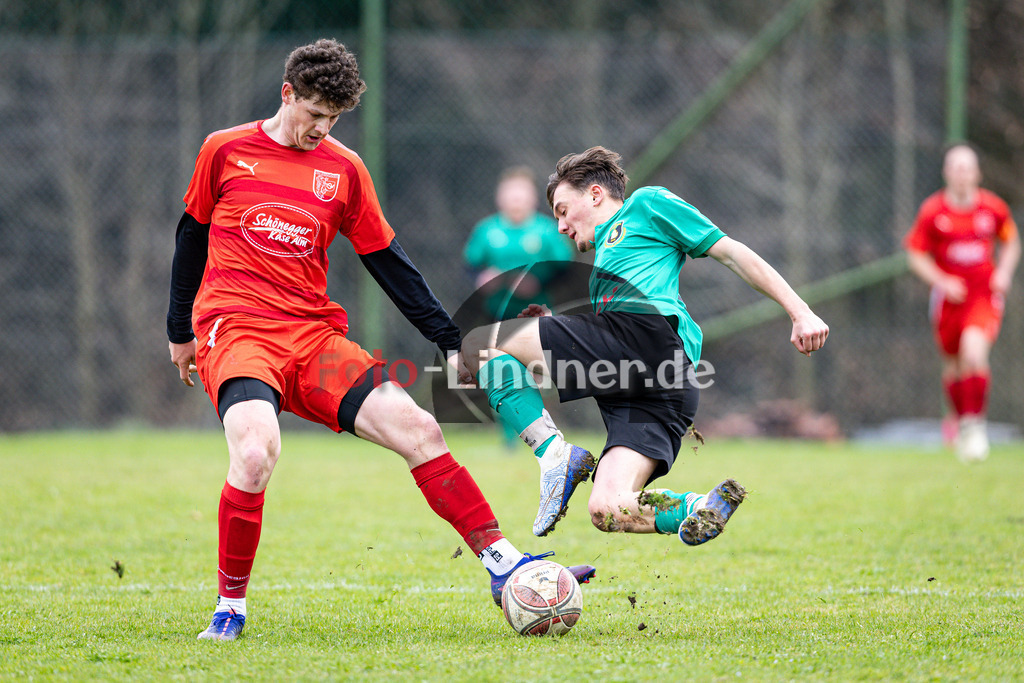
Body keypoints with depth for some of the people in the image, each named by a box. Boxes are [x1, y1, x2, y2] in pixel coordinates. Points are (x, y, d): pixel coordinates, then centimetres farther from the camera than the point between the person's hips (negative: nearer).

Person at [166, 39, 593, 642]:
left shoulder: (344, 170, 9)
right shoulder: (225, 150, 3)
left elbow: (388, 260, 14)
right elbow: (192, 233, 16)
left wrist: (450, 340, 10)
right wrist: (181, 330, 20)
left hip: (314, 338, 4)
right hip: (235, 331, -4)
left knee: (419, 430, -11)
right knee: (256, 455, -31)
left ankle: (504, 565, -5)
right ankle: (230, 605, -12)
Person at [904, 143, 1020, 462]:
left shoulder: (994, 208, -2)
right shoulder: (932, 211, -6)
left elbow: (1011, 243, 15)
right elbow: (916, 255, 1)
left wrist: (1004, 273, -2)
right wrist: (942, 281, -13)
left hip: (984, 295, -1)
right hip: (949, 297, 1)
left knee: (974, 351, -25)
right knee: (954, 366, 8)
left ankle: (976, 422, -13)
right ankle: (961, 424, 33)